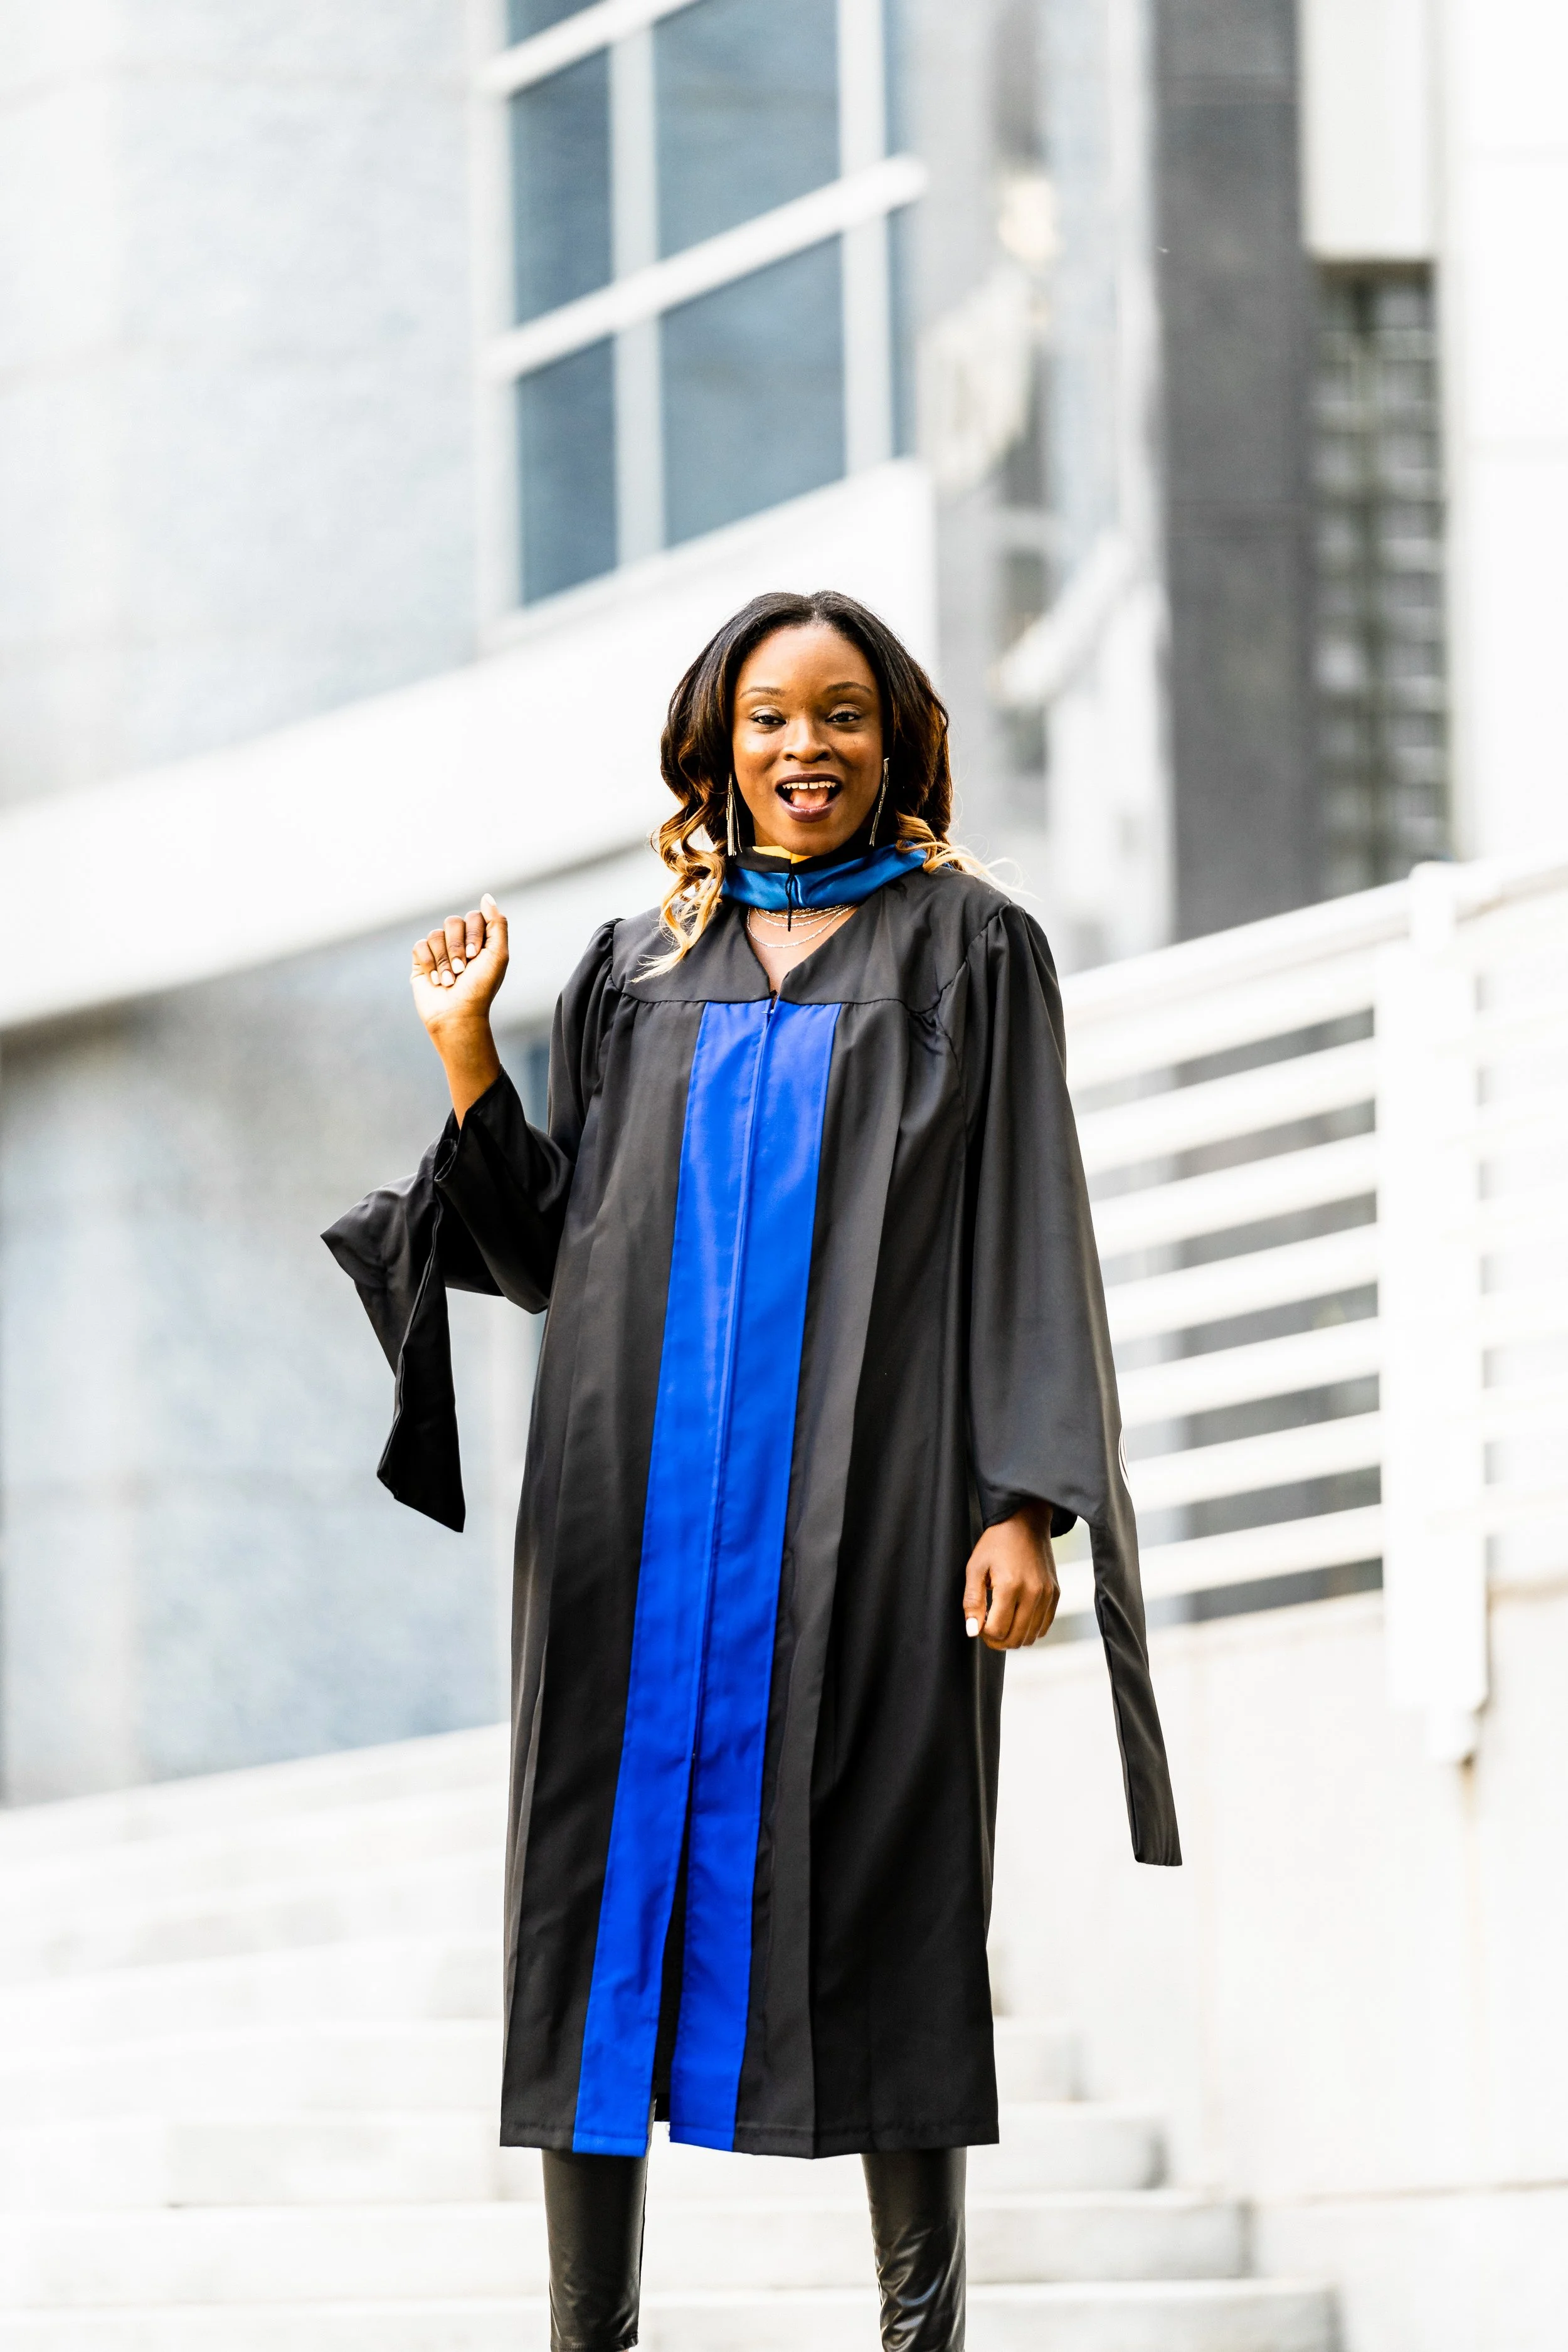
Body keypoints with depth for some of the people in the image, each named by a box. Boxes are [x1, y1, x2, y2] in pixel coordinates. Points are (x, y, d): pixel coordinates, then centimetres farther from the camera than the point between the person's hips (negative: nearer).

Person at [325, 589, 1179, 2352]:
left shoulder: (966, 949, 7)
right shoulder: (637, 971, 16)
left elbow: (1029, 1233, 0)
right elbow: (548, 1245, 15)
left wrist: (1026, 1500, -10)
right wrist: (466, 1055, 3)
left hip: (864, 1492, -3)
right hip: (640, 1485, 3)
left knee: (878, 1893, -4)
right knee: (615, 1871, 0)